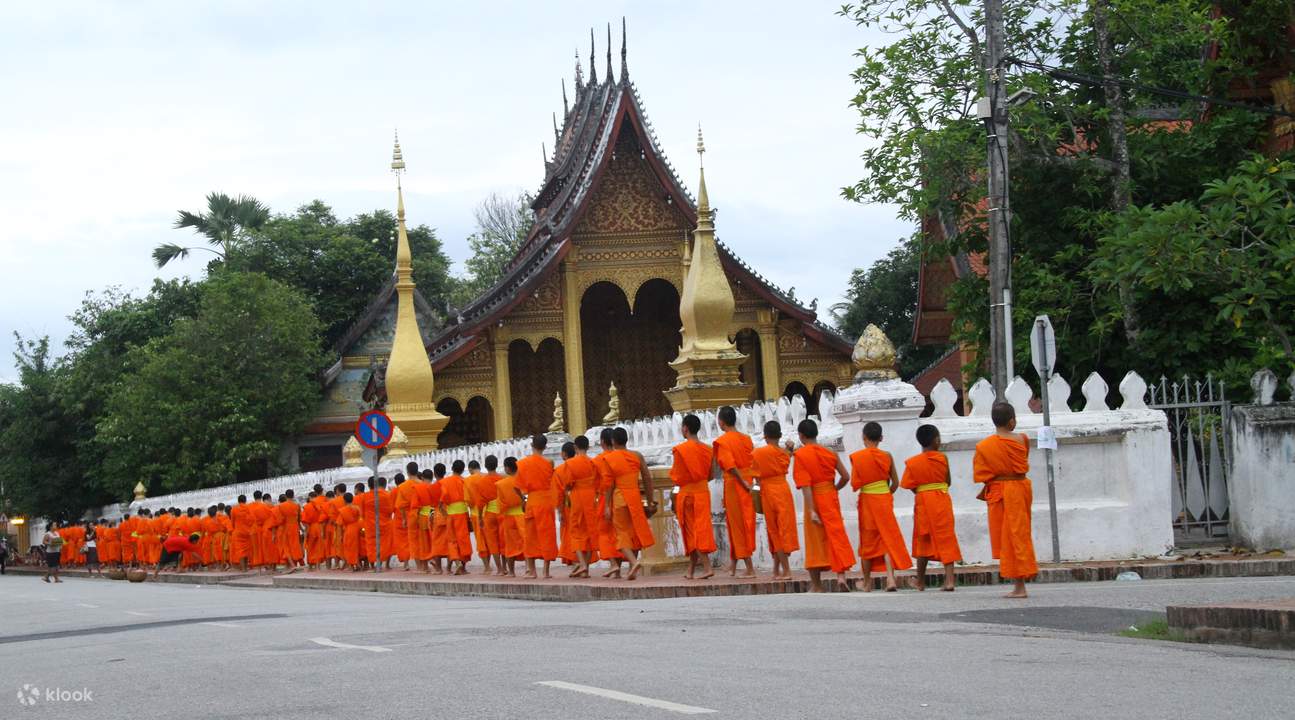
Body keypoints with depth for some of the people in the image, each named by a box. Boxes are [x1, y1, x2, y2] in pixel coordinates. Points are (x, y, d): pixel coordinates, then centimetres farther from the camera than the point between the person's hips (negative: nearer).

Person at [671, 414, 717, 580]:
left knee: (692, 531, -3)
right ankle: (691, 571, 15)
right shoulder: (707, 449, 4)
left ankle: (707, 568, -15)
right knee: (700, 528, 9)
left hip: (687, 492, -5)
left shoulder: (680, 450, -12)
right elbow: (710, 474, 10)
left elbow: (676, 477, -8)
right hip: (703, 491, 6)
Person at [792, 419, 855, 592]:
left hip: (814, 499, -3)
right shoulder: (830, 453, 2)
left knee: (815, 540, 6)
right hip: (831, 498, 3)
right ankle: (841, 576, -9)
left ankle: (817, 585, 13)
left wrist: (811, 510, -18)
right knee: (836, 535, 7)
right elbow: (845, 477, 1)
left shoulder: (800, 455, -10)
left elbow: (805, 485, -15)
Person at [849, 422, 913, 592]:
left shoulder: (856, 457, -7)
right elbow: (895, 483, 1)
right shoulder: (887, 456, -3)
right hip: (884, 500, 0)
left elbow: (854, 484, -7)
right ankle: (890, 578, -14)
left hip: (866, 500, 0)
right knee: (888, 538, 3)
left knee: (867, 541, 10)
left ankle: (867, 583, 15)